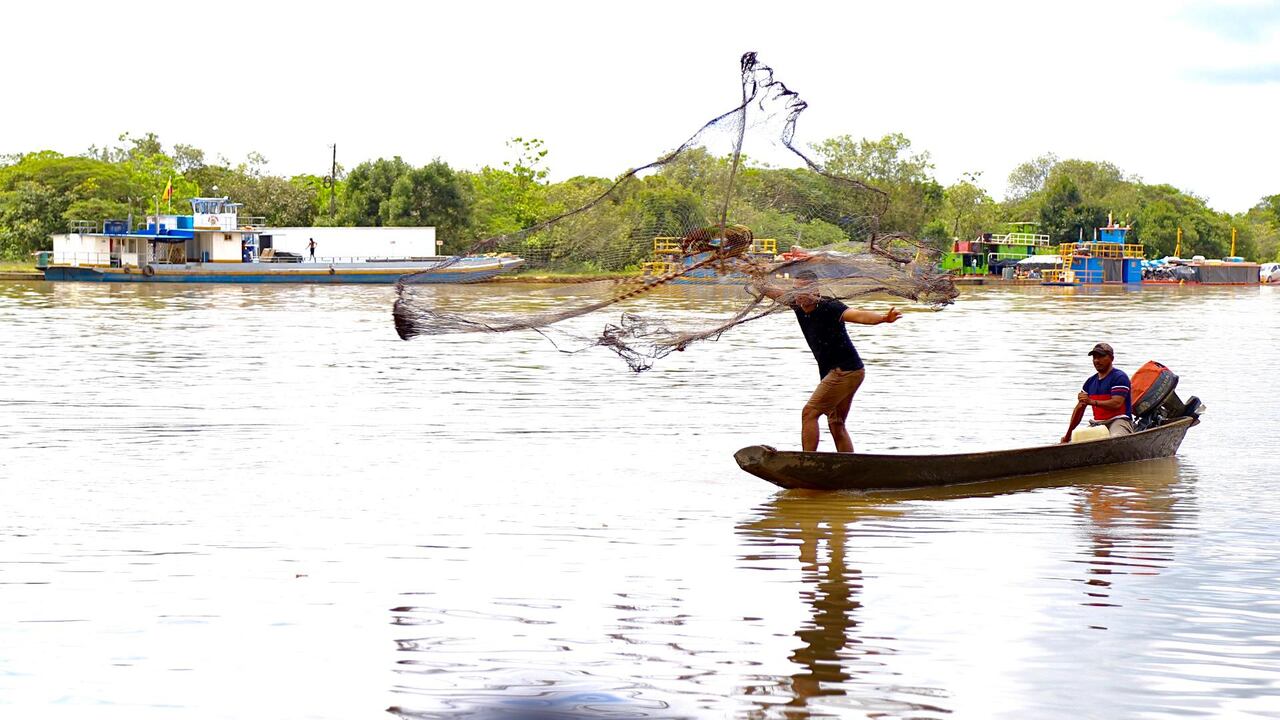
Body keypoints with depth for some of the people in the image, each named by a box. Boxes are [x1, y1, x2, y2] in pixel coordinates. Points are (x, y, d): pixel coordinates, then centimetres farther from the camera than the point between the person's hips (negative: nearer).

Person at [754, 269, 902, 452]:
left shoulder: (829, 307, -19)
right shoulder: (798, 305, 4)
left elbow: (858, 315, -34)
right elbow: (774, 291, 18)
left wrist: (883, 318, -50)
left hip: (846, 371, -9)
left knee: (809, 413, -10)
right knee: (836, 425, 12)